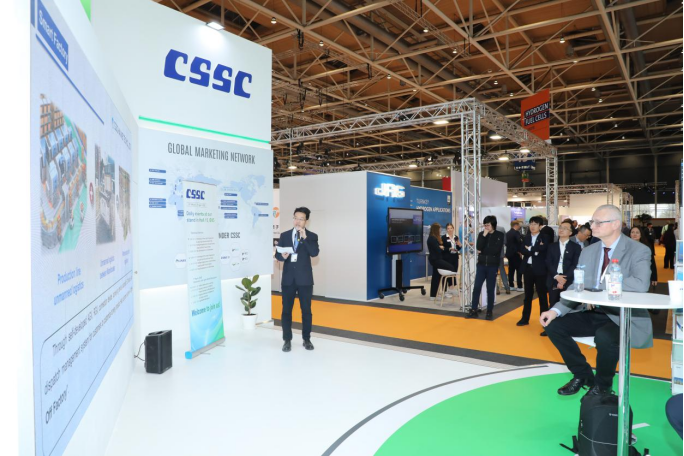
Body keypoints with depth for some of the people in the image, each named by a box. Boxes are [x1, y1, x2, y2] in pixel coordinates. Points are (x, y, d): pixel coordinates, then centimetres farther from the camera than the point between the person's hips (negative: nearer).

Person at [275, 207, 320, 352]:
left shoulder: (312, 236, 1)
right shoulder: (284, 235, 7)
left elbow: (315, 253, -15)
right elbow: (277, 255, 5)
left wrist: (304, 238, -22)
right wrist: (283, 256, -18)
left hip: (305, 278, -1)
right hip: (288, 278, 2)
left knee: (306, 310, 6)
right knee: (286, 310, 4)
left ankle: (306, 339, 20)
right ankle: (287, 340, 15)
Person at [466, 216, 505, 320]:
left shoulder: (499, 235, -2)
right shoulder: (481, 234, 5)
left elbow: (496, 250, -13)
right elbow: (478, 247, -9)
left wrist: (483, 251, -7)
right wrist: (484, 235, -14)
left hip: (492, 266, -2)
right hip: (481, 265, 2)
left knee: (490, 289, 5)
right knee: (476, 288, 0)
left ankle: (489, 312, 16)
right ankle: (473, 310, 8)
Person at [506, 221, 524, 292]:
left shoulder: (508, 233, 11)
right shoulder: (516, 232, -13)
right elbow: (519, 242, -20)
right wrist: (520, 250, -7)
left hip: (509, 253, 8)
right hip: (515, 253, -8)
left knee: (511, 270, 10)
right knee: (519, 270, -4)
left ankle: (511, 286, 12)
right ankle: (519, 287, -5)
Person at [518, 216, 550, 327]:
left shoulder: (544, 238, -4)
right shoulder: (526, 238, 8)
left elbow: (542, 251, -21)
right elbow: (523, 251, -6)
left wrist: (530, 249, -10)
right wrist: (535, 250, -17)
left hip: (539, 269, -4)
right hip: (528, 268, 4)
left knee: (542, 295, 5)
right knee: (528, 294, 12)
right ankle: (525, 318, 19)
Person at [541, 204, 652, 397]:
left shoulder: (639, 251, -9)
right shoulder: (587, 252, 7)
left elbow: (641, 285, -28)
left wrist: (600, 286, -23)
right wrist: (556, 310, -10)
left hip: (623, 316, -6)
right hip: (591, 313, 6)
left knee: (604, 337, -35)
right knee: (554, 325, -11)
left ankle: (603, 385, -2)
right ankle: (583, 374, 11)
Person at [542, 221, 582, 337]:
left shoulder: (575, 247, 4)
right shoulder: (552, 246, 13)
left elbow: (575, 265, -4)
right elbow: (548, 263, 4)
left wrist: (565, 278, -14)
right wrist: (556, 276, -11)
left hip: (569, 281, -2)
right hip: (553, 279, 3)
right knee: (553, 305, 6)